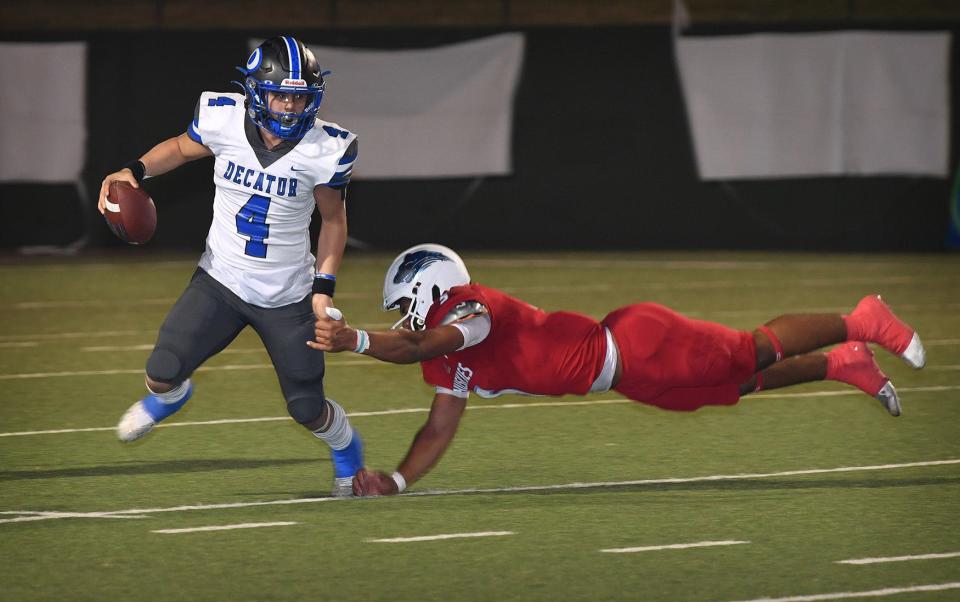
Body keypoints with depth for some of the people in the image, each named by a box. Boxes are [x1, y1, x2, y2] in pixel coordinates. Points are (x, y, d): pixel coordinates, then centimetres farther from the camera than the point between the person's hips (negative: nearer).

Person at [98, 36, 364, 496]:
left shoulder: (324, 150, -16)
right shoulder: (223, 120, -14)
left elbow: (333, 220, -1)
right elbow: (182, 148, 9)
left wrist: (325, 286, -9)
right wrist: (135, 171, -8)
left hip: (288, 297, -1)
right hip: (221, 281, 1)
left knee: (307, 407, 4)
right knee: (164, 370, -12)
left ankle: (348, 453, 40)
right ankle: (167, 397, 29)